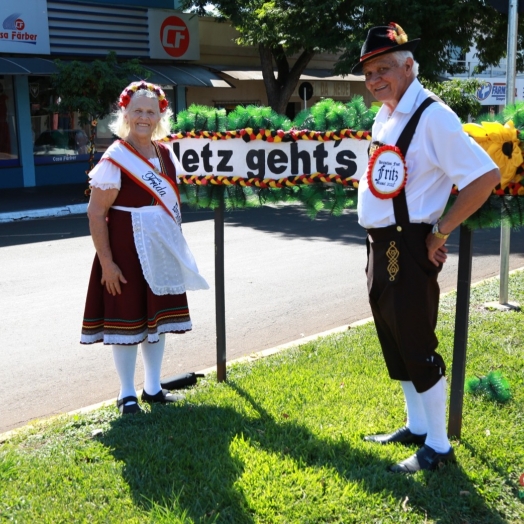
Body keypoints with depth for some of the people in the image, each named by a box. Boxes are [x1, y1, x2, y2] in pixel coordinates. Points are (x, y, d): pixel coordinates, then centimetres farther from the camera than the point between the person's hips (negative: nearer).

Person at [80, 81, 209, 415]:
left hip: (163, 253, 7)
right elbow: (96, 213, -16)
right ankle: (127, 394, 19)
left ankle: (153, 388, 28)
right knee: (127, 320, 3)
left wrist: (176, 247, 13)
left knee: (158, 318, 13)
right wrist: (106, 262, -19)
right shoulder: (115, 158, -15)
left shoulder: (166, 154, 5)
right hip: (127, 253, -6)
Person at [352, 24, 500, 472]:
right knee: (393, 344, 18)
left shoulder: (432, 117, -16)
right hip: (380, 245, 9)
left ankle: (437, 447, 16)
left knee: (417, 348, 0)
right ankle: (416, 428, 35)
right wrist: (377, 244, 12)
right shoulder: (384, 119, 11)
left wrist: (440, 231, -16)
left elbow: (487, 175, -20)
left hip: (409, 249, -9)